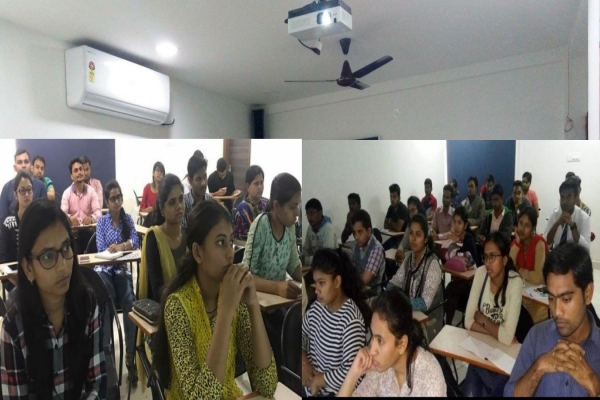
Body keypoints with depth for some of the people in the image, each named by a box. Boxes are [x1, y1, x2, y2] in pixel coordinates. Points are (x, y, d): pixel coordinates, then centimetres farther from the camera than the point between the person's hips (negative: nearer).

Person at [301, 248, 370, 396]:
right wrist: (303, 363, -6)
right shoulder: (318, 306, -4)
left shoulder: (350, 319, -25)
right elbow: (302, 333, 8)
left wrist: (318, 380, -15)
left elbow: (350, 372, -25)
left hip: (332, 392, -6)